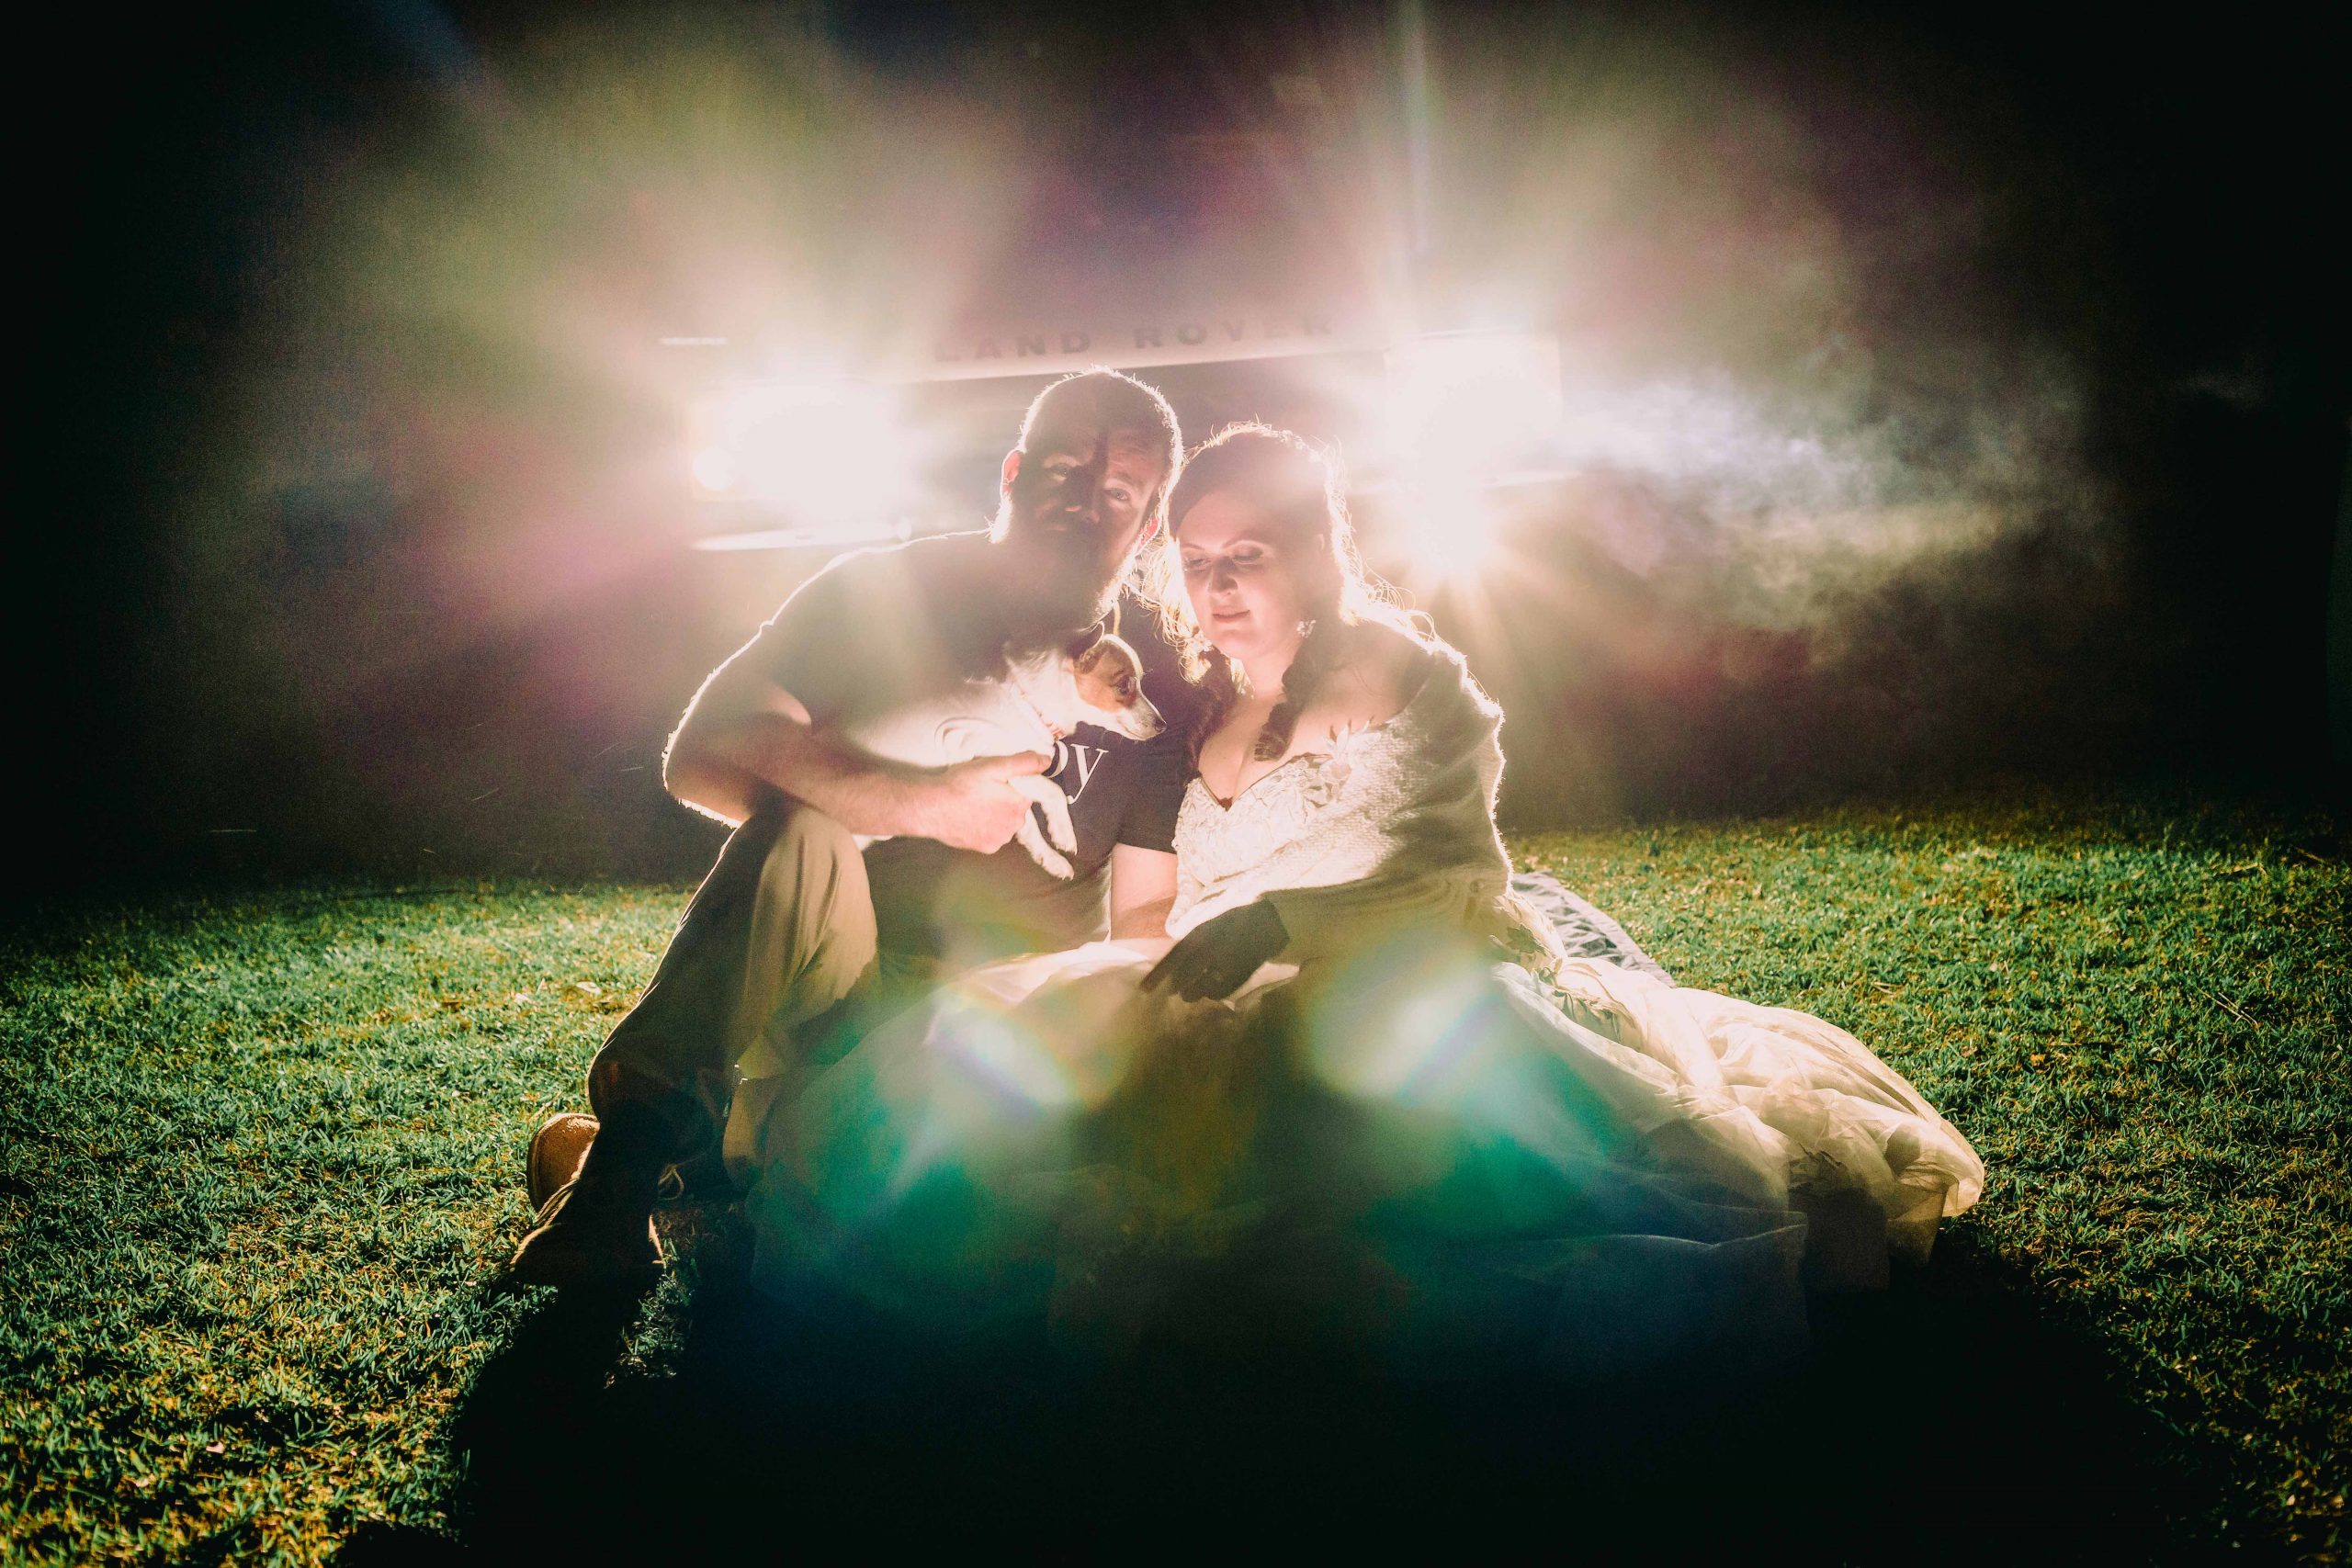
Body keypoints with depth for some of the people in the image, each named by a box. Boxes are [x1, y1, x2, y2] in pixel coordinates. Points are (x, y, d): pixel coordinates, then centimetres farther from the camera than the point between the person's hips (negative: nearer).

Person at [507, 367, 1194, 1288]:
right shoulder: (887, 596, -2)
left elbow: (1147, 917, 3)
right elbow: (699, 757, -14)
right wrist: (922, 804, -24)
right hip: (843, 996, -1)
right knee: (797, 833, -33)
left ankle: (719, 1150, -15)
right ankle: (633, 1139, -25)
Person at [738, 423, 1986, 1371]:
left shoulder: (1399, 679, 0)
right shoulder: (1194, 714, 18)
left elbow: (1462, 889, -10)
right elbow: (1149, 920, 17)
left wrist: (1275, 921, -16)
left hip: (1410, 999, -5)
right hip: (1232, 1015, 5)